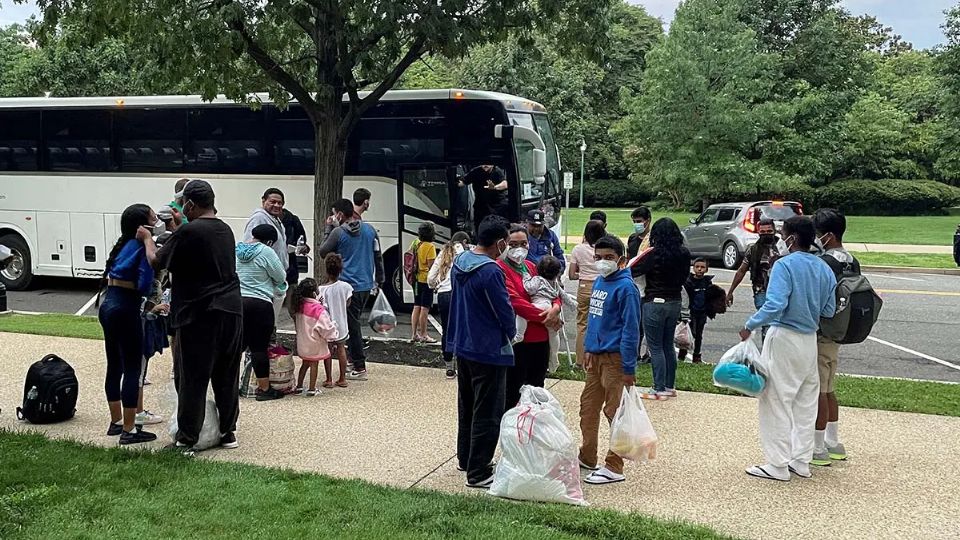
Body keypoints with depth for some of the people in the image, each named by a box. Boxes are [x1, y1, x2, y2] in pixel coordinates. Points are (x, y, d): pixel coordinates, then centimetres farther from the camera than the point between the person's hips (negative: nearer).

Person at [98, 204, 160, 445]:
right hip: (125, 310, -9)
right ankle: (129, 431, 1)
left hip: (108, 306, 9)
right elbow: (144, 287, -20)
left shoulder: (124, 244, 11)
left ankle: (116, 422, 27)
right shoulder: (141, 247, -12)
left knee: (115, 367, 17)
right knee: (132, 369, -2)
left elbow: (109, 275, 13)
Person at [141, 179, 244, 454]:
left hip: (199, 314, -7)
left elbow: (157, 261, -3)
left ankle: (186, 440, 7)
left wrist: (147, 238, 14)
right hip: (231, 310, 7)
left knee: (192, 380, 1)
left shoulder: (189, 231, -12)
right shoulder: (225, 230, 11)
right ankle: (228, 433, 22)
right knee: (227, 377, 14)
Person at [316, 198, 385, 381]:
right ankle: (355, 358, 22)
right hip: (366, 285, 6)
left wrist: (328, 230, 7)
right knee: (354, 322, 18)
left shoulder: (338, 232, -9)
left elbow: (322, 252, 3)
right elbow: (378, 256, 10)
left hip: (349, 285, -6)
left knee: (353, 325, 0)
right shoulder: (370, 229, 6)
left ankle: (360, 367, 1)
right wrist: (379, 280, 20)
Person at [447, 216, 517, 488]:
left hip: (462, 346, 9)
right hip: (489, 351, -9)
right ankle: (478, 473, 6)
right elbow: (505, 311, -16)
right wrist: (510, 333, 4)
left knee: (466, 407, 21)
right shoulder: (490, 271, -24)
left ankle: (465, 458, 35)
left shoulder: (460, 261, 2)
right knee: (487, 414, 1)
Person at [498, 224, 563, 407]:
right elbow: (515, 301, -18)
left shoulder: (531, 267, 15)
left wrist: (555, 308, -8)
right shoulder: (501, 268, -9)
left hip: (540, 338, 8)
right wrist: (545, 318, -15)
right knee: (514, 392, -1)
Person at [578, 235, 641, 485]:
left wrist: (629, 368, -19)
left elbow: (630, 329, -18)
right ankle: (587, 456, 32)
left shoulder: (625, 287, -16)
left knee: (614, 412, -1)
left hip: (615, 358, -9)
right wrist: (589, 349, 17)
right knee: (588, 406, 17)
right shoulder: (599, 282, 10)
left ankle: (614, 468, 8)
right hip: (596, 356, 9)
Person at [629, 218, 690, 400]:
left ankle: (659, 389, 4)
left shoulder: (654, 253, -18)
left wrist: (640, 257, 3)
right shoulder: (684, 254, 0)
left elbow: (633, 271, -15)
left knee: (656, 347, 2)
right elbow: (684, 277, 12)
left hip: (655, 303, -6)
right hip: (674, 302, 6)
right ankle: (670, 386, 23)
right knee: (668, 345, 17)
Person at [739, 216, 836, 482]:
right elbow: (829, 311, 9)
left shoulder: (785, 265, -15)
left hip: (784, 339, -7)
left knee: (777, 401, 0)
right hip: (810, 340, 7)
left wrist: (750, 326, -16)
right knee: (805, 403, 15)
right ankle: (801, 461, 23)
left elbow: (775, 305, -26)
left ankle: (777, 465, 3)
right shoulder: (824, 269, 6)